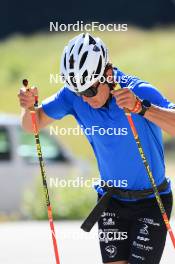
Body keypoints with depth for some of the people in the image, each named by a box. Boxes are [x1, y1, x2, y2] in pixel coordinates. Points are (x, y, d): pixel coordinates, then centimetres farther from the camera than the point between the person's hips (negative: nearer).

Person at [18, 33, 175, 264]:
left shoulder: (139, 91, -24)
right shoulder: (73, 95, -10)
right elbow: (33, 125, -2)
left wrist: (140, 107, -51)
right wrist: (29, 107, -24)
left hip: (151, 201, -4)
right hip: (111, 199, 4)